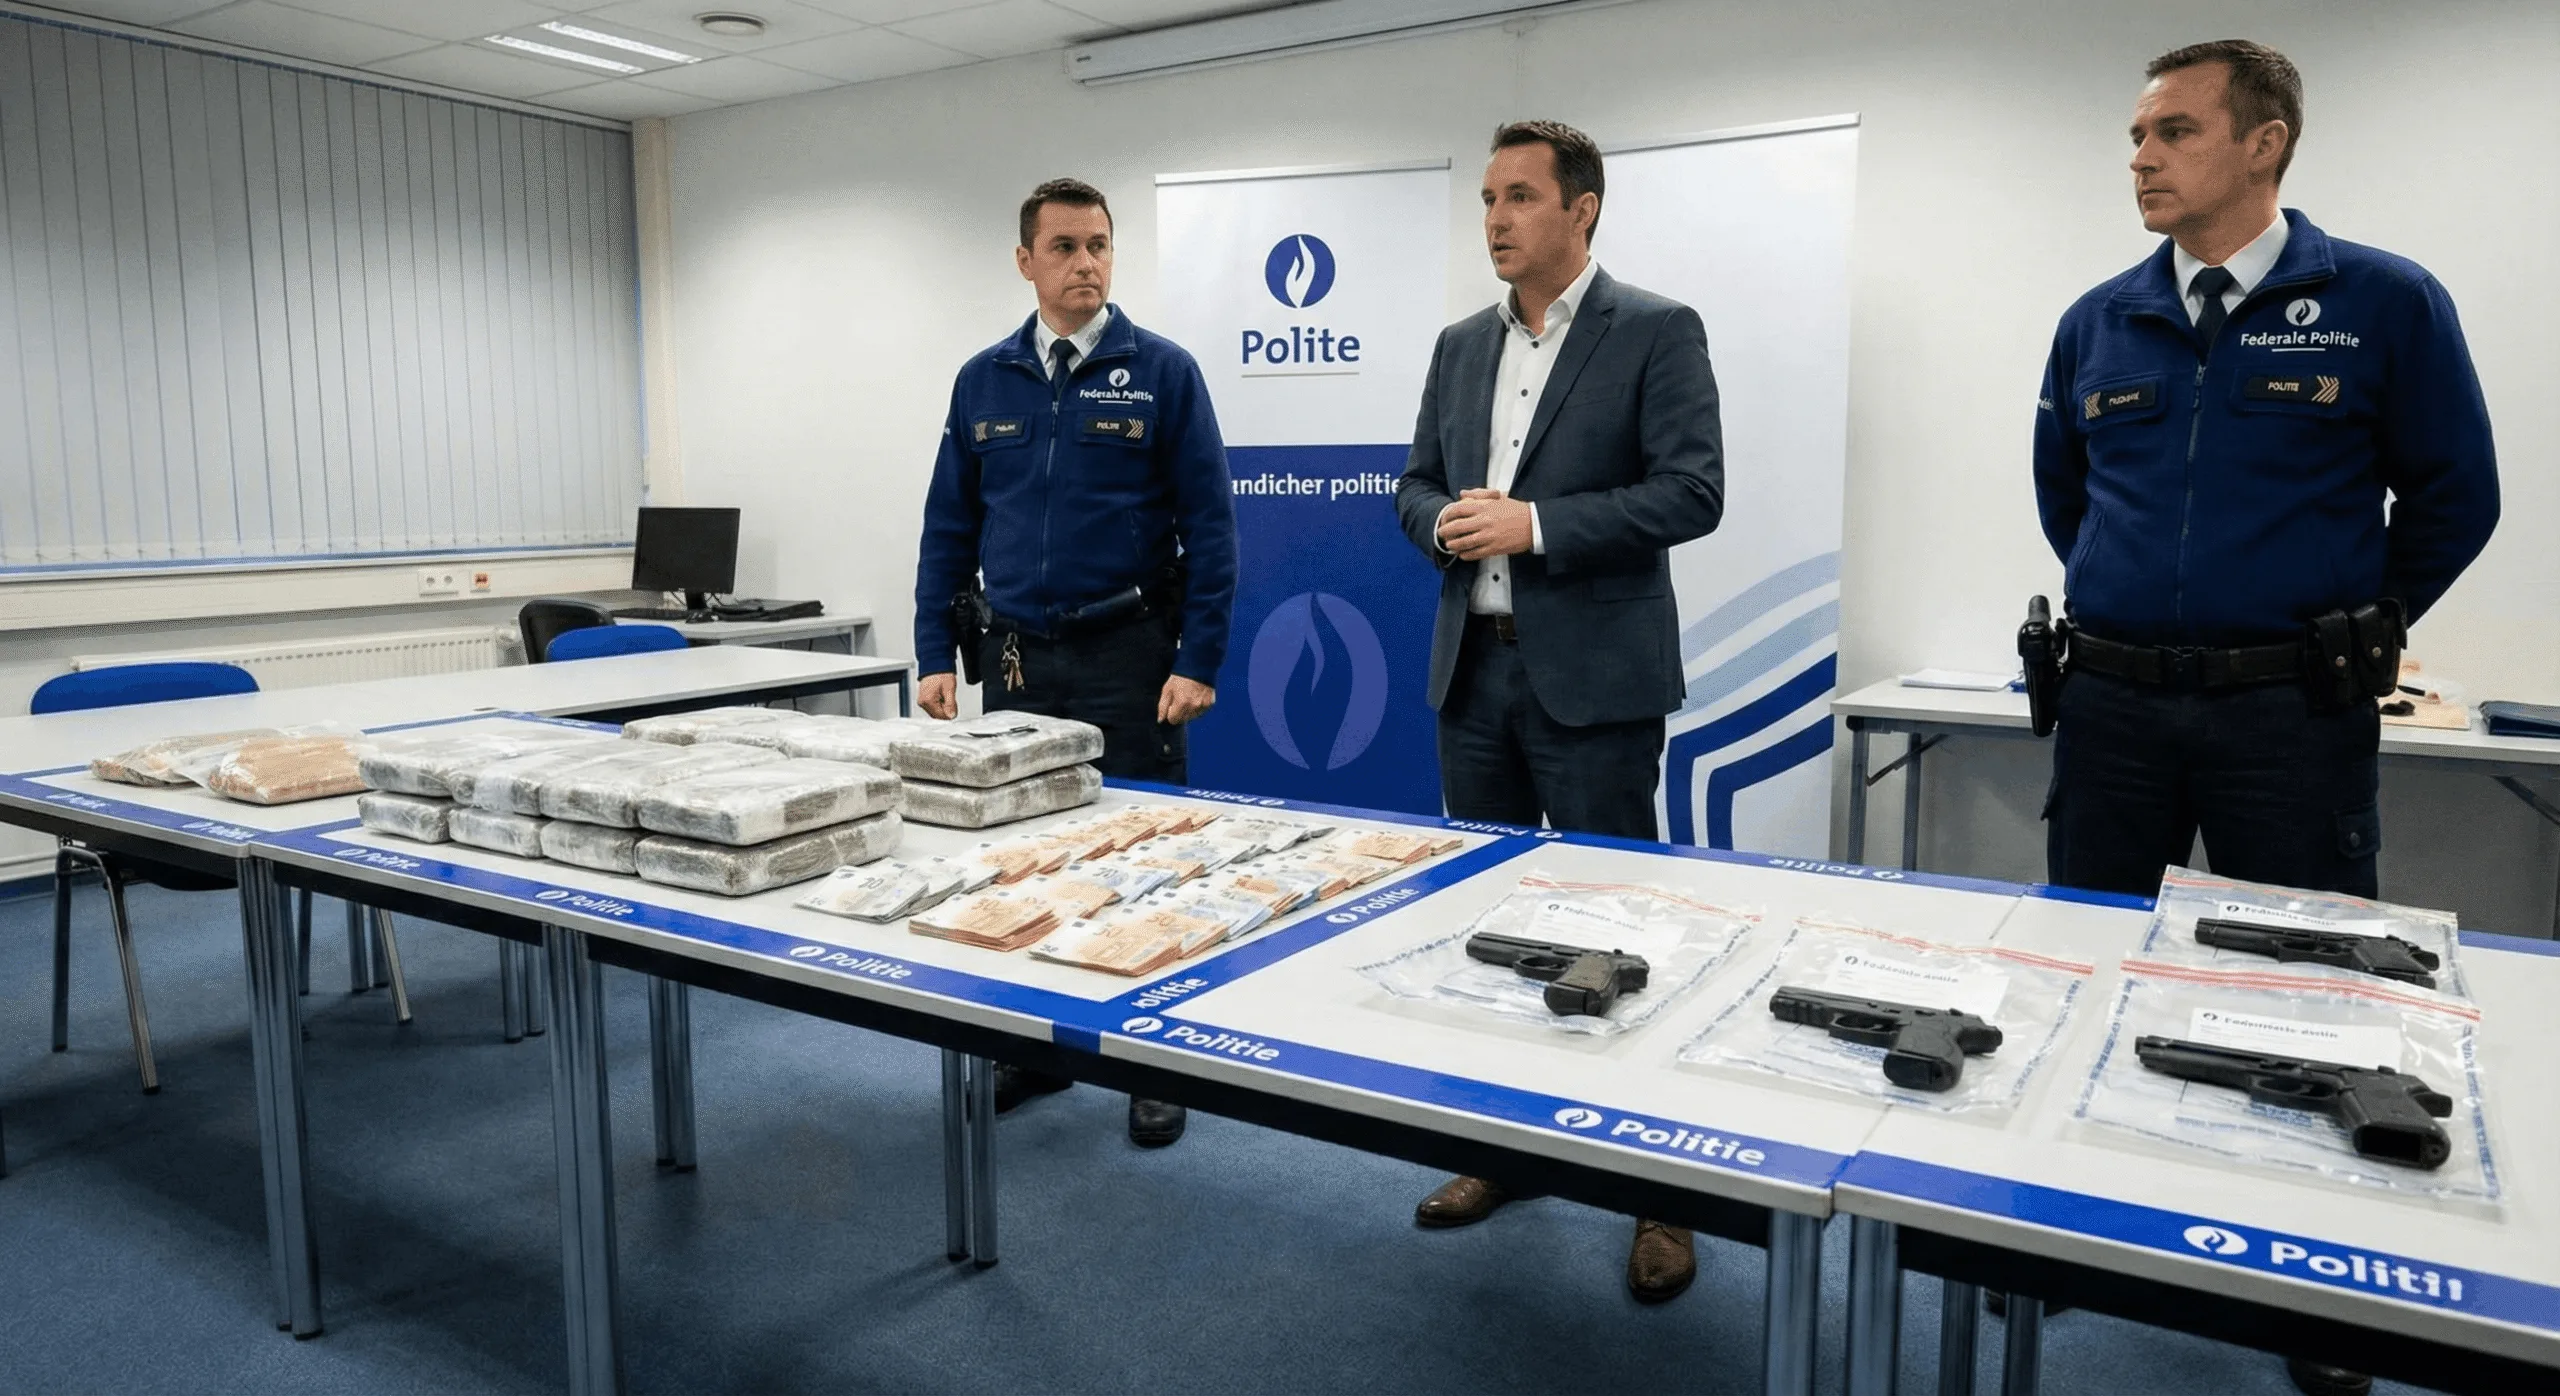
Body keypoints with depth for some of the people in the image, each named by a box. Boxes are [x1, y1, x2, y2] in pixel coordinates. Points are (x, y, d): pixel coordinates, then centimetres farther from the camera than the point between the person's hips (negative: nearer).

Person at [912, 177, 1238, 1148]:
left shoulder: (1162, 372, -3)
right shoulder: (982, 381, 7)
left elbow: (1207, 525, -6)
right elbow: (949, 529, 9)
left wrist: (1199, 662, -12)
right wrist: (935, 656, 3)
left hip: (1126, 656, -3)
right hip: (1015, 658, 4)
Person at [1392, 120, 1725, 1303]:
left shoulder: (1656, 332, -5)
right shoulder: (1461, 345, 14)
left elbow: (1692, 491, -13)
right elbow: (1416, 484, 16)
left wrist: (1535, 523, -20)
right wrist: (1442, 523, -7)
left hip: (1592, 677, -6)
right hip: (1472, 669, 6)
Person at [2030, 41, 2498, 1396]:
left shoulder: (2386, 304, -5)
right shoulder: (2097, 323, 4)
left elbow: (2452, 499, 3)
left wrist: (2348, 632, 11)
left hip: (2293, 713, -3)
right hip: (2110, 703, 3)